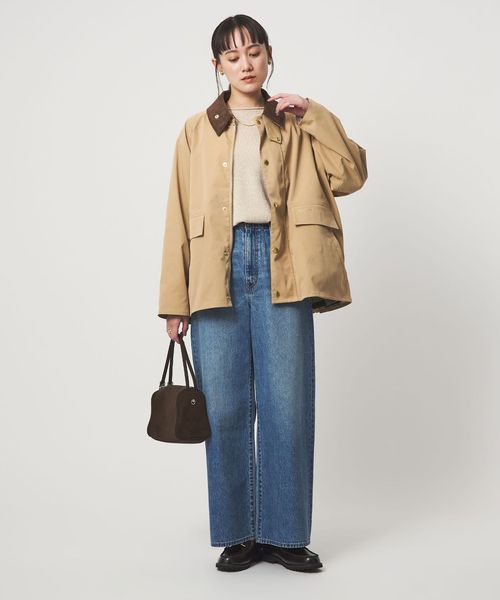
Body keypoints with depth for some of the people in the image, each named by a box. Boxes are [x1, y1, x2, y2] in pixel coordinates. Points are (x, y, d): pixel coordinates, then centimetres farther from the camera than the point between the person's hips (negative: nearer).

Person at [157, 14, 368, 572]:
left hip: (279, 269, 0)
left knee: (288, 406, -2)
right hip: (218, 271, 0)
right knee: (226, 409, 0)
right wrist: (176, 300, 3)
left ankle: (285, 534, 12)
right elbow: (180, 217, 8)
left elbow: (351, 174, 2)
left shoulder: (295, 126, 15)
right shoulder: (197, 131, 13)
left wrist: (312, 114, 0)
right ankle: (238, 535, 13)